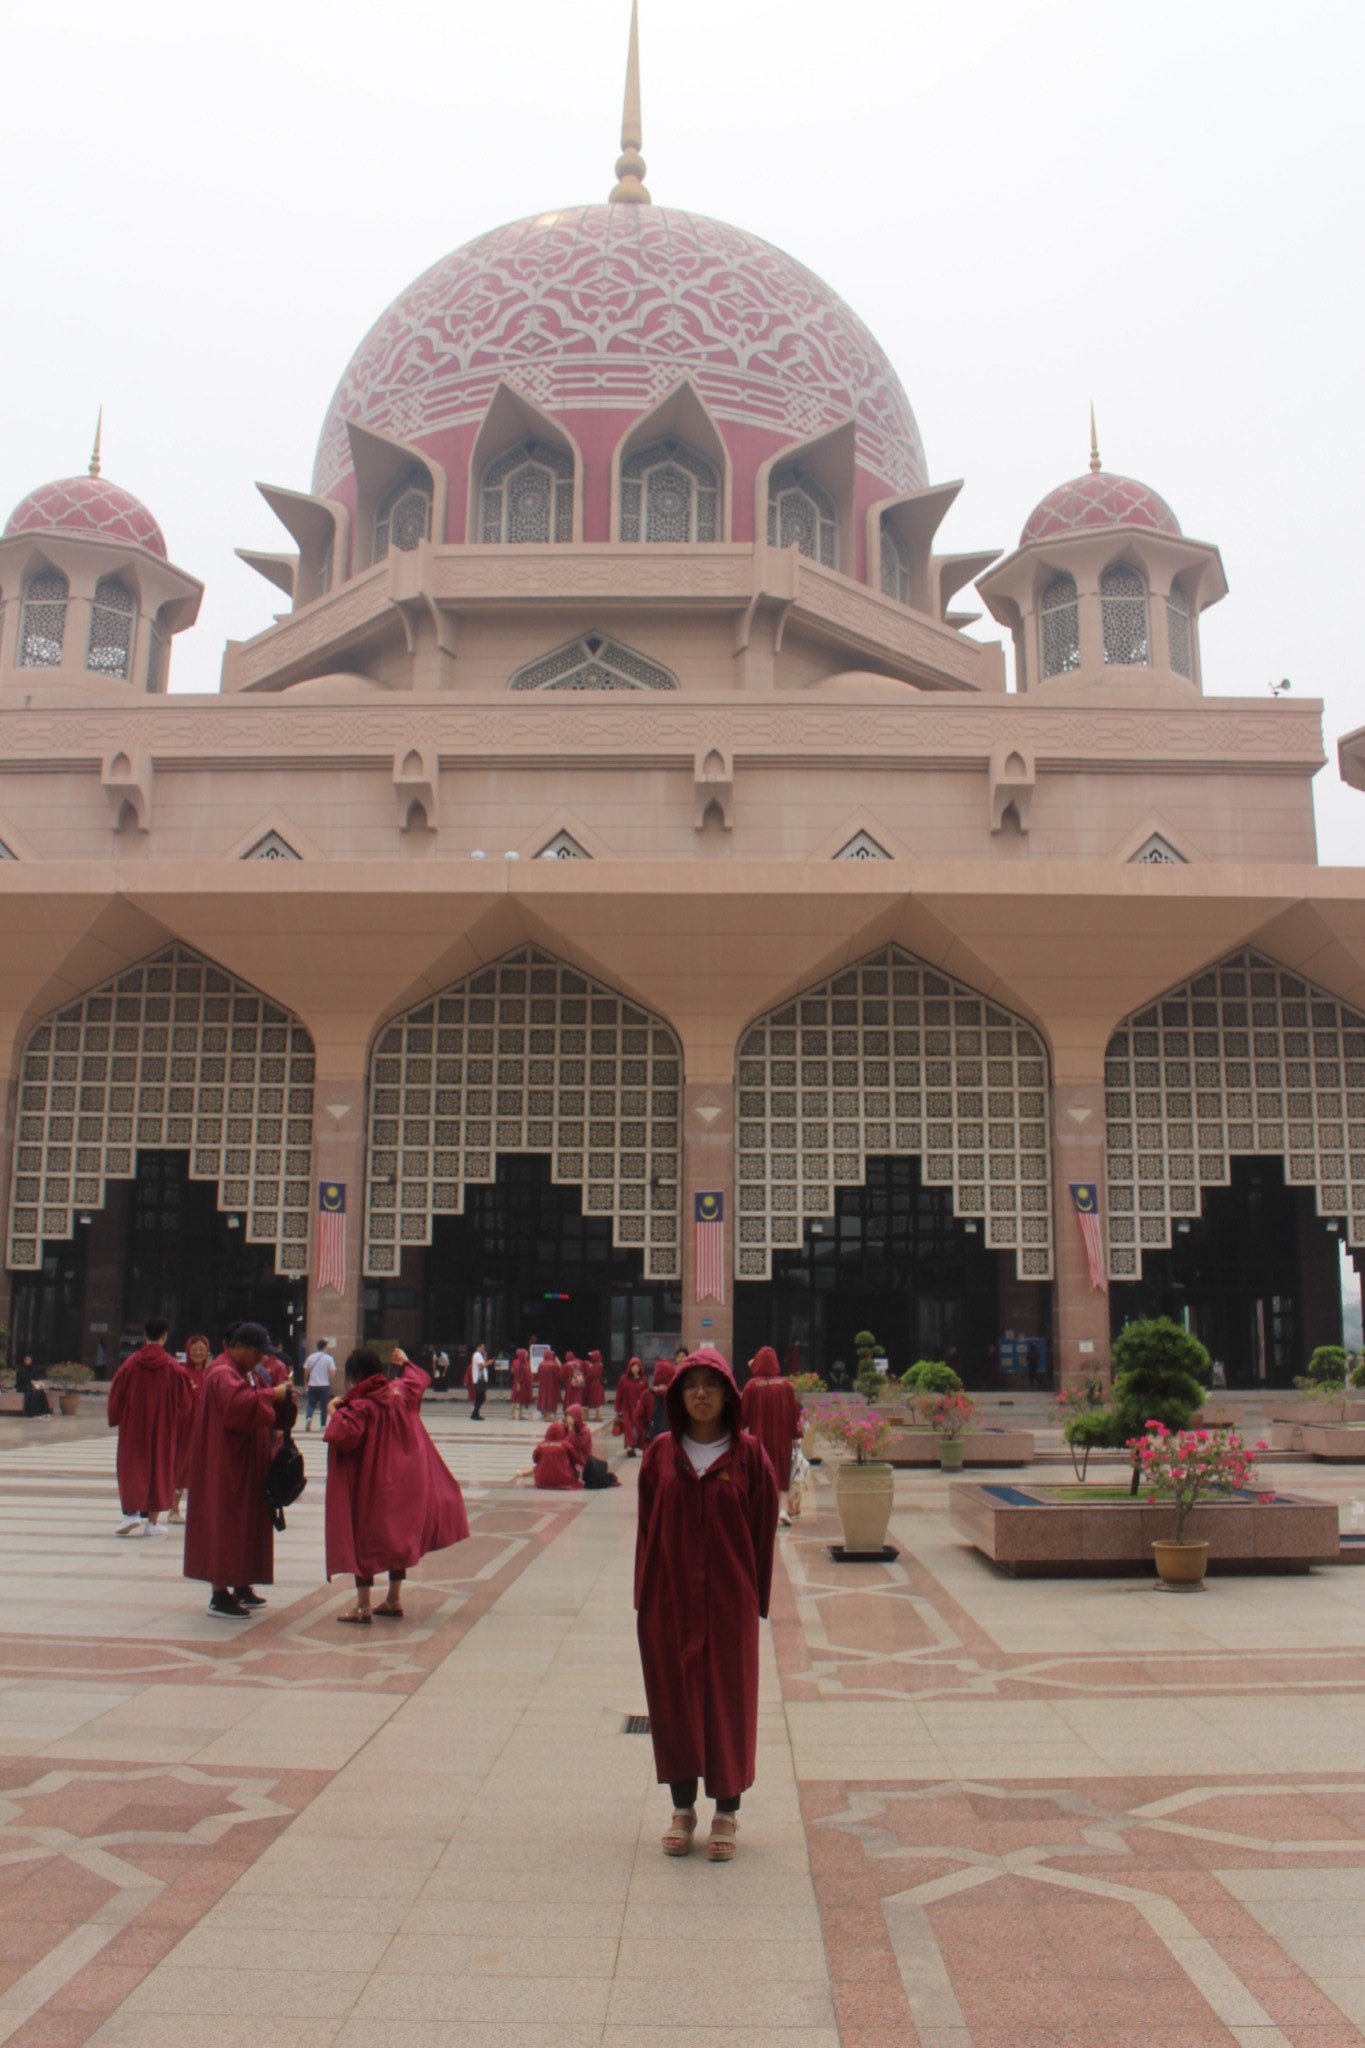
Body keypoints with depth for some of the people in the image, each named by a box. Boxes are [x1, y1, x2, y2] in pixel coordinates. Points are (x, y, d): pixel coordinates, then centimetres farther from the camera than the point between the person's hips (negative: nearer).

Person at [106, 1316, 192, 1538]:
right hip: (163, 1428, 0)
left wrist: (115, 1419, 15)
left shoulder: (131, 1363, -8)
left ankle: (131, 1512, -1)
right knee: (159, 1466, 8)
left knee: (132, 1465, 12)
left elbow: (115, 1394, -1)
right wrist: (175, 1423, 10)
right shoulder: (173, 1367, -9)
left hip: (133, 1426, 0)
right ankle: (152, 1521, 10)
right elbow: (184, 1401, -5)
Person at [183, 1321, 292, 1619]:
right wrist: (271, 1394, -26)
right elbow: (238, 1405, -33)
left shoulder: (251, 1372, 15)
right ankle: (219, 1595, -3)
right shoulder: (222, 1374, -16)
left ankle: (241, 1586, 23)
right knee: (225, 1523, -7)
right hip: (226, 1463, -10)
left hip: (248, 1463, 10)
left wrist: (283, 1396, -3)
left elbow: (264, 1409, 16)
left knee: (247, 1523, 14)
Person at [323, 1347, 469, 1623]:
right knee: (397, 1537, 18)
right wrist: (405, 1362, 39)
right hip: (404, 1481, 7)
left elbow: (343, 1435, -34)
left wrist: (334, 1412, -16)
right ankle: (394, 1600, 25)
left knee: (363, 1540, 3)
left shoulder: (361, 1406, -20)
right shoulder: (402, 1391, 1)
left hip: (370, 1485, -7)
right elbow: (421, 1377, 22)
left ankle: (363, 1606, 2)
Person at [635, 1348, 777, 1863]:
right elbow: (647, 1527, 3)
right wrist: (644, 1597, 1)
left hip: (729, 1597, -1)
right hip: (670, 1595, 2)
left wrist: (757, 1598, -4)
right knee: (674, 1697, 9)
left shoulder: (749, 1454, -4)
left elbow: (763, 1530, -2)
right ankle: (682, 1809, 25)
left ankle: (726, 1812, 21)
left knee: (729, 1699, 6)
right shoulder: (661, 1453, 0)